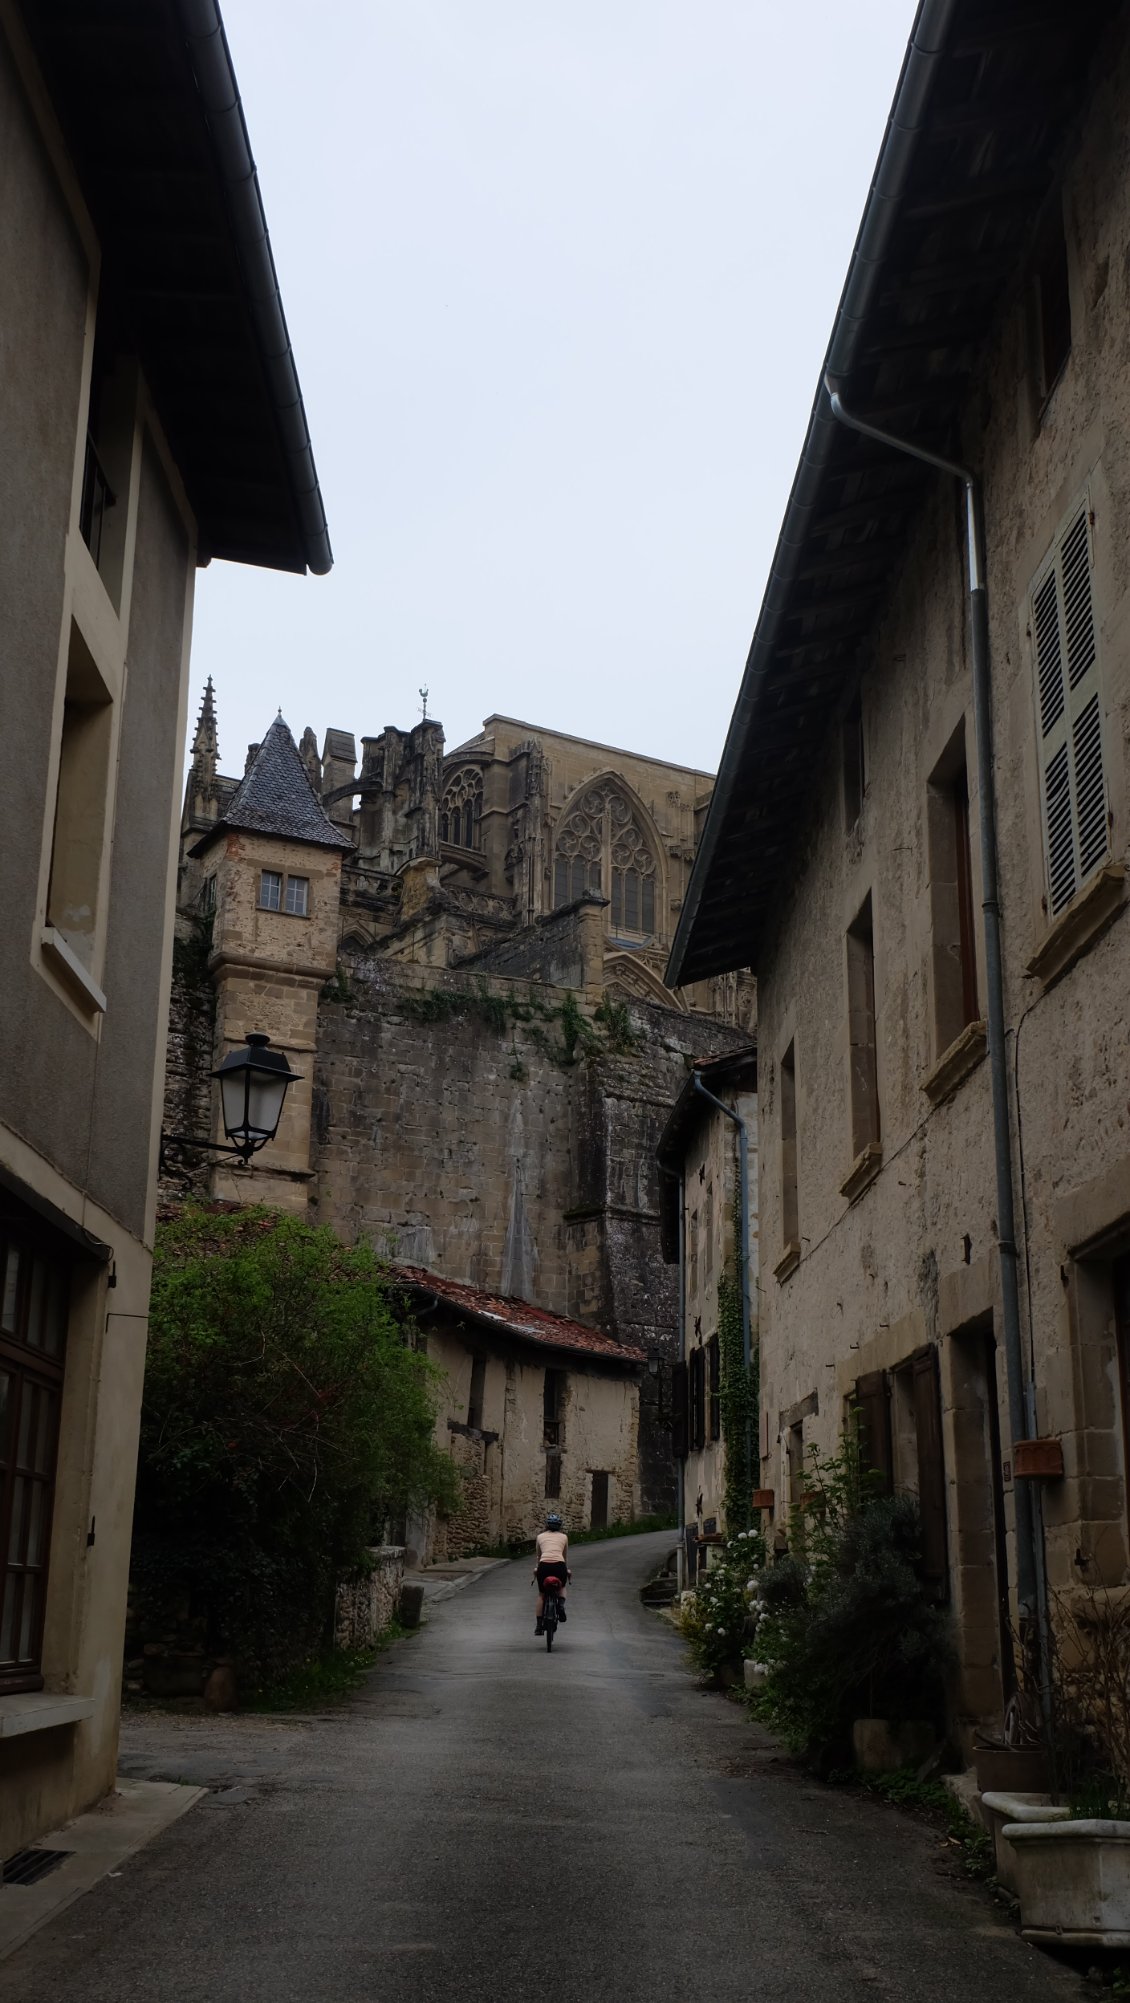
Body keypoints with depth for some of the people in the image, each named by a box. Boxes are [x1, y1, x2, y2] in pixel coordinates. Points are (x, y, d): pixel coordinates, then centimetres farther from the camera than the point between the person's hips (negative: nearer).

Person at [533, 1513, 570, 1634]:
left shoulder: (540, 1536, 21)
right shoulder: (564, 1537, 21)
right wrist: (567, 1569, 44)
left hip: (544, 1565, 0)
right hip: (559, 1564, 0)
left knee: (541, 1594, 20)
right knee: (561, 1588, 30)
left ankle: (539, 1625, 15)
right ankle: (561, 1605, 0)